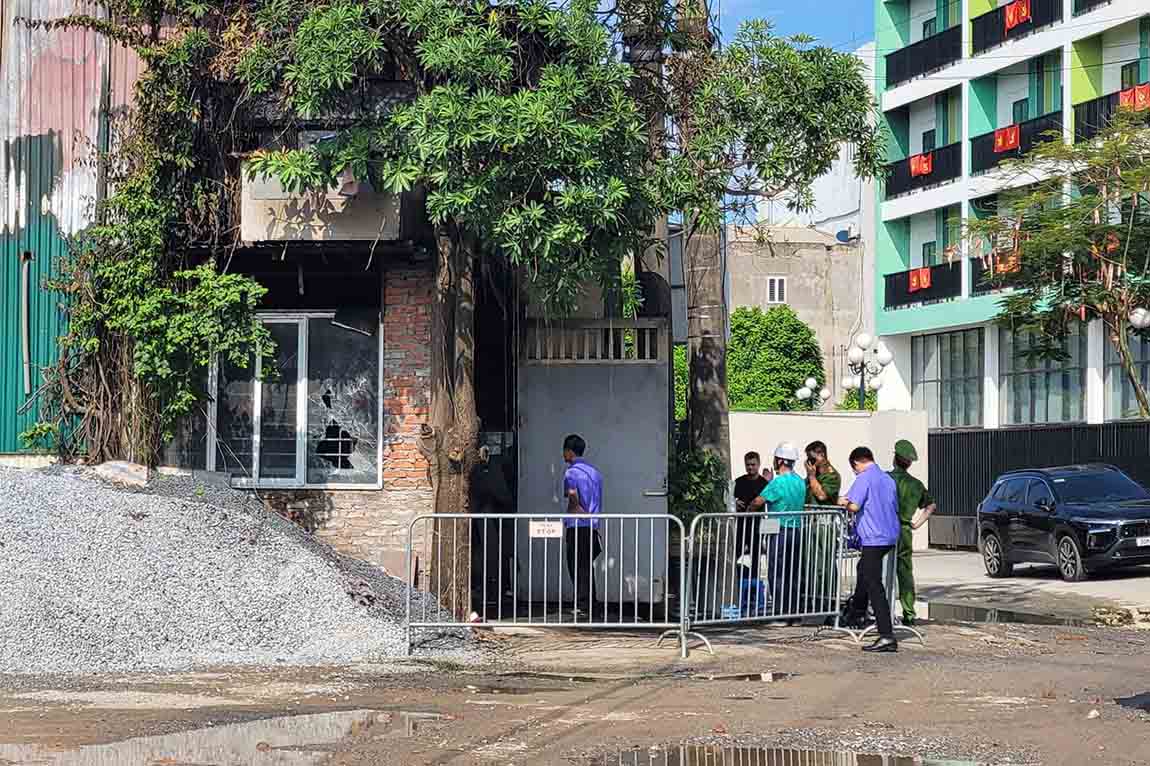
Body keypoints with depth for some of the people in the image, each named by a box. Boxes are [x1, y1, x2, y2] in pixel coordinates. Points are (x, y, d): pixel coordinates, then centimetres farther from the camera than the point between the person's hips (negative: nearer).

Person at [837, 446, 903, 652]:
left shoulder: (864, 478, -11)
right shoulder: (888, 478, 14)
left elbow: (854, 506, -20)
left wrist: (844, 503, 3)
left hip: (874, 538, -9)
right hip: (890, 536, 9)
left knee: (874, 585, -9)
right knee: (864, 569, 32)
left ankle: (887, 636, -16)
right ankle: (857, 611, 50)